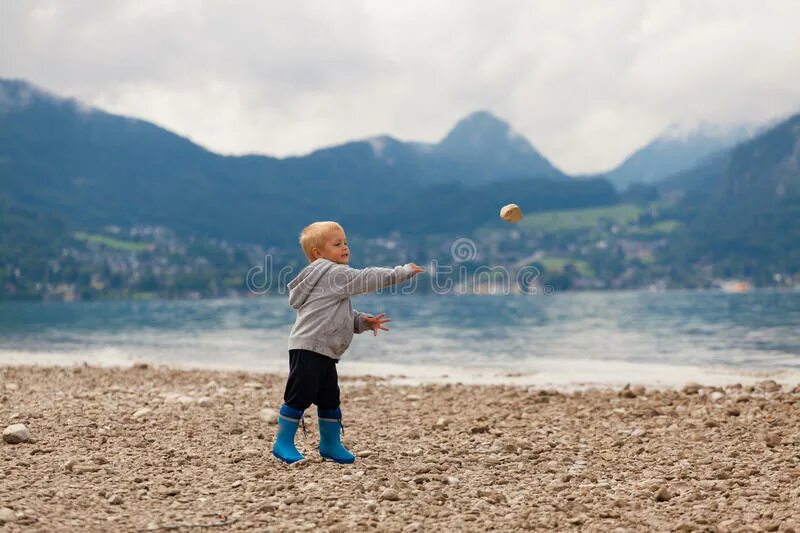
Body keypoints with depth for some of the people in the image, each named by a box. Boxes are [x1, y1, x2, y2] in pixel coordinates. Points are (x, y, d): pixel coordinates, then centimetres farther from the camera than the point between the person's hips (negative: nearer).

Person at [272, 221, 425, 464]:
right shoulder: (333, 273, -11)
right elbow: (366, 279, -14)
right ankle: (283, 443, 1)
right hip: (308, 348, -11)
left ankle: (331, 444, 23)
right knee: (300, 395, -7)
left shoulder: (333, 279, 22)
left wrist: (364, 321, 7)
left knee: (329, 399, 14)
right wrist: (402, 272, -7)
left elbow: (345, 315, 25)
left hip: (325, 352, 11)